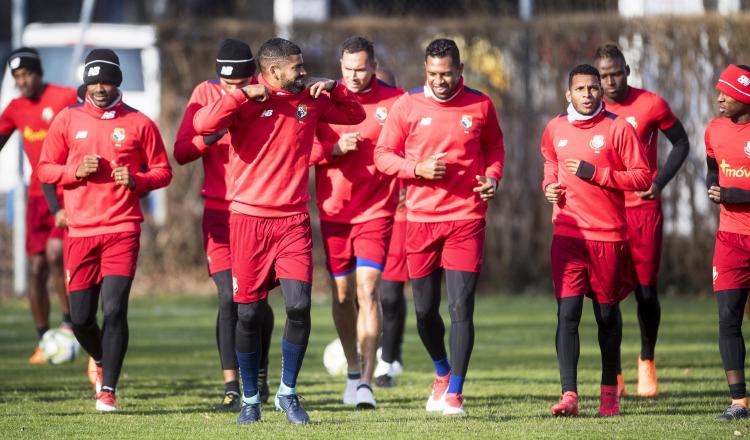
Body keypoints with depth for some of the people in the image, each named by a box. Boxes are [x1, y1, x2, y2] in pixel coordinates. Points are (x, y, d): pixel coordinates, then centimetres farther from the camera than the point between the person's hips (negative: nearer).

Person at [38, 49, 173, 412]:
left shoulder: (138, 123, 3)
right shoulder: (67, 120, 7)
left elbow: (162, 172, 8)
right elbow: (45, 169, 9)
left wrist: (136, 181, -12)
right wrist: (76, 171, -10)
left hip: (122, 231, -2)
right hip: (80, 232, 2)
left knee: (114, 309, -14)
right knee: (81, 317, 4)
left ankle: (108, 389, -7)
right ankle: (101, 361, 35)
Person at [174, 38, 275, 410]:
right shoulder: (205, 95, 0)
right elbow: (181, 152, -4)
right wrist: (209, 137, -22)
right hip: (220, 210, 0)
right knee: (229, 299, -11)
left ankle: (260, 373, 28)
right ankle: (232, 386, -7)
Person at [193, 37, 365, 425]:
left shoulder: (310, 100, 8)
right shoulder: (246, 100, -5)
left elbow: (355, 116, 21)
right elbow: (202, 124, -20)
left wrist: (332, 88, 5)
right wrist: (245, 96, -19)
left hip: (293, 220, 3)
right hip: (248, 218, -3)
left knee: (299, 308, -10)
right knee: (249, 314, 2)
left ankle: (287, 393, 7)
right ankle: (250, 400, 17)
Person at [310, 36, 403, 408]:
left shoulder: (395, 101, -2)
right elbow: (304, 151, 1)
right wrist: (334, 149, -16)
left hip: (376, 210, -2)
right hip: (334, 210, 2)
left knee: (367, 289, -14)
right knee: (342, 294, 10)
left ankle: (366, 381, -17)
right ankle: (353, 370, 30)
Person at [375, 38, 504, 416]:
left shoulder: (480, 105, 3)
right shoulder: (408, 106, 0)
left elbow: (494, 145, 20)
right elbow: (383, 155, 3)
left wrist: (493, 176, 1)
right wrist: (418, 168, -14)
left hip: (466, 219, -1)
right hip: (421, 218, 1)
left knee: (461, 307, -9)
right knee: (425, 310, 7)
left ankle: (454, 393, -2)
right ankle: (442, 373, 34)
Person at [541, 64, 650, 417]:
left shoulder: (618, 128, -4)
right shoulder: (555, 130, 8)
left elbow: (642, 177, -5)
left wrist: (596, 174, -14)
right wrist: (550, 186, 8)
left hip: (608, 235, -2)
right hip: (567, 234, 2)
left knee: (607, 315, 9)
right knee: (567, 313, -9)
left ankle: (609, 391, 24)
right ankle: (569, 395, -13)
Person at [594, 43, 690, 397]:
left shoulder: (650, 105, -4)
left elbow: (681, 144, 6)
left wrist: (659, 182, -6)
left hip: (644, 209, -1)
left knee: (646, 291, 0)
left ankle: (647, 361, 20)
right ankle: (613, 370, 7)